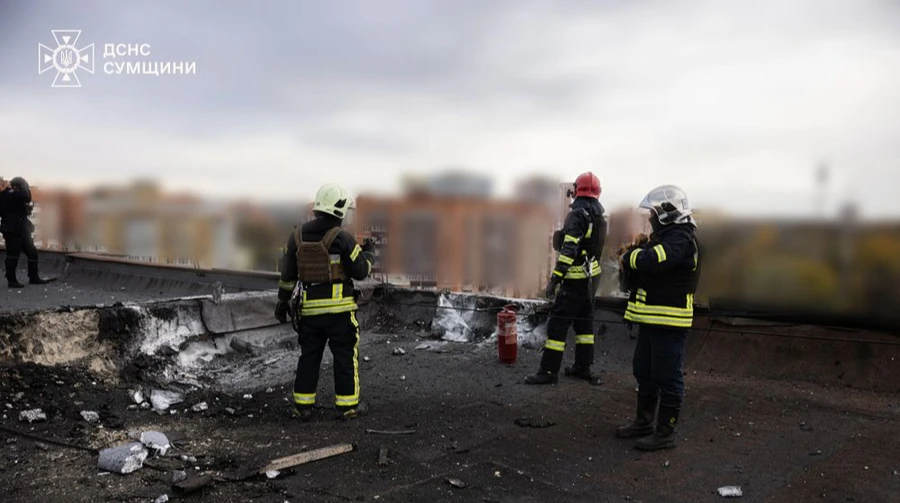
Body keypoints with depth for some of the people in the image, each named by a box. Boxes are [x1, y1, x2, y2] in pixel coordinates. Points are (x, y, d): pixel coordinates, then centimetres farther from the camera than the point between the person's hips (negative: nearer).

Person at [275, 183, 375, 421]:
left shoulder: (298, 235, 3)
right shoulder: (342, 238, -13)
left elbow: (288, 273, 8)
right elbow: (360, 272, -8)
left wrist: (283, 300, 17)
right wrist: (369, 253, 10)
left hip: (308, 308, 5)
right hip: (339, 308, -4)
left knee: (309, 356, 14)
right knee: (346, 356, 7)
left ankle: (303, 406, 18)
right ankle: (349, 405, 12)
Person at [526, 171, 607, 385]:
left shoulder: (578, 214, -17)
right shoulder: (598, 215, 9)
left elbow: (569, 250, -23)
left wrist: (554, 279, -22)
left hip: (576, 279, -9)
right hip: (592, 276, 9)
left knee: (558, 323, -5)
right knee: (584, 321, 15)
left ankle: (549, 371, -3)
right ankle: (583, 367, 23)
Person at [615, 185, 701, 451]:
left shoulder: (681, 239, -15)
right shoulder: (664, 236, 17)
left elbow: (651, 261, -34)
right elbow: (636, 276, 16)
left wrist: (630, 255, -13)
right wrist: (635, 253, -5)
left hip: (669, 323, -10)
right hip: (651, 319, 10)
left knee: (667, 377, -1)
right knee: (644, 372, 18)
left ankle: (665, 433, 9)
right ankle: (643, 423, 32)